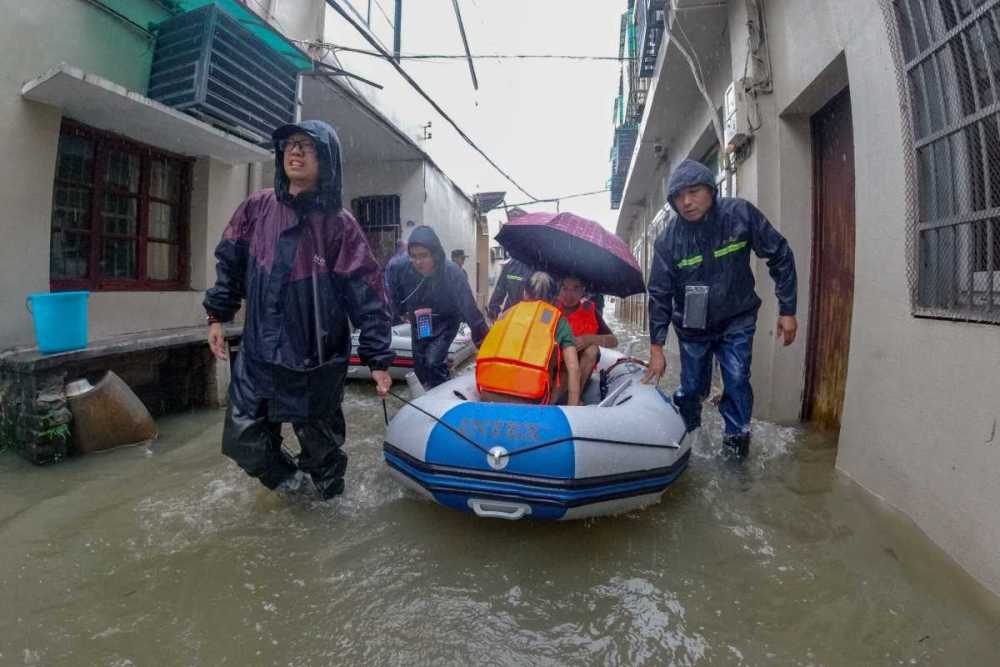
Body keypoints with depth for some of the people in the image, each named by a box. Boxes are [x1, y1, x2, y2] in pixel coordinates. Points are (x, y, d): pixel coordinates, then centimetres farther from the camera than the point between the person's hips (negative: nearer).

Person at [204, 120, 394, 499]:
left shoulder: (339, 224, -9)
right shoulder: (257, 208, 2)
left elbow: (366, 296, -11)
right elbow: (230, 262, 13)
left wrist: (378, 358, -13)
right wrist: (218, 315, 10)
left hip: (317, 360, -3)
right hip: (258, 354, 4)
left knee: (320, 444, 10)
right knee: (245, 443, 10)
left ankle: (328, 490, 41)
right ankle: (286, 477, 41)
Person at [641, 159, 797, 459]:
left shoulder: (740, 214, -16)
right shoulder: (667, 240, -15)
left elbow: (780, 257, -7)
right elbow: (660, 295, -11)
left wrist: (787, 310, -7)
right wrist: (656, 347, -14)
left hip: (737, 320, 0)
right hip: (692, 326, 1)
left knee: (737, 380, -8)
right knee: (692, 388, 8)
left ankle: (737, 436, 13)